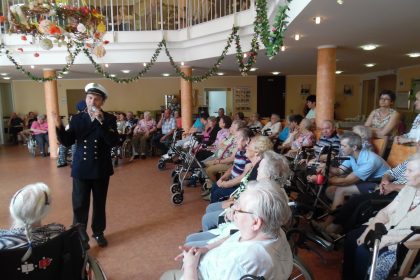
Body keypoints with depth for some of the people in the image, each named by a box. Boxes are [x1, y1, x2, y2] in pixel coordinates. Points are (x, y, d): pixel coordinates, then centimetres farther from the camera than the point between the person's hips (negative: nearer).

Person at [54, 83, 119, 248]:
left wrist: (101, 121, -26)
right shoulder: (76, 118, 3)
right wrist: (59, 127, -18)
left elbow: (113, 142, -18)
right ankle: (79, 235, 23)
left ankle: (98, 232, 32)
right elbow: (67, 142, -1)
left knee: (99, 203, 13)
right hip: (81, 169, 1)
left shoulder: (109, 119, -4)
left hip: (101, 169, -1)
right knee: (80, 204, 5)